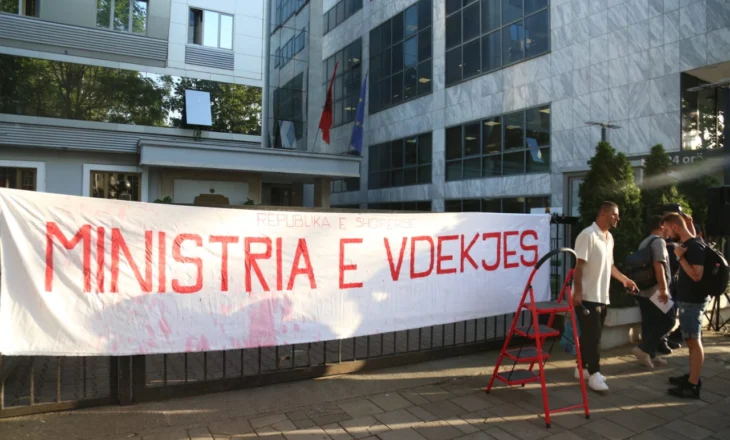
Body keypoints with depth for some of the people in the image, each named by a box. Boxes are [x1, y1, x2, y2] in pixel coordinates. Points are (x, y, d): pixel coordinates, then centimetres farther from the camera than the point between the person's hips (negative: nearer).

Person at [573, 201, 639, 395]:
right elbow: (579, 265, -19)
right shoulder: (588, 235, -15)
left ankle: (582, 368, 25)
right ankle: (594, 375, 2)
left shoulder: (609, 238, 14)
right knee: (591, 336, -5)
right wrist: (577, 292, -24)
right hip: (588, 296, -9)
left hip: (602, 297, 9)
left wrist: (624, 279, 18)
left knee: (592, 335, 14)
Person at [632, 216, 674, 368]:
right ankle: (644, 349, -8)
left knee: (649, 323, 11)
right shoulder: (658, 241, -10)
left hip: (643, 290, 9)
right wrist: (663, 289, -23)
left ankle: (650, 354, 15)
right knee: (667, 321, -2)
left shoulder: (644, 242, 18)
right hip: (655, 291, -9)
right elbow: (658, 265, -21)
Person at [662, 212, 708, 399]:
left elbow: (697, 275, -24)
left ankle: (693, 385, -2)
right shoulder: (688, 244, 11)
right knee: (692, 341, 16)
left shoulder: (695, 246, -18)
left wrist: (680, 257, -22)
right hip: (687, 300, 10)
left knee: (694, 341, -6)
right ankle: (692, 376, 25)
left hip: (693, 301, -10)